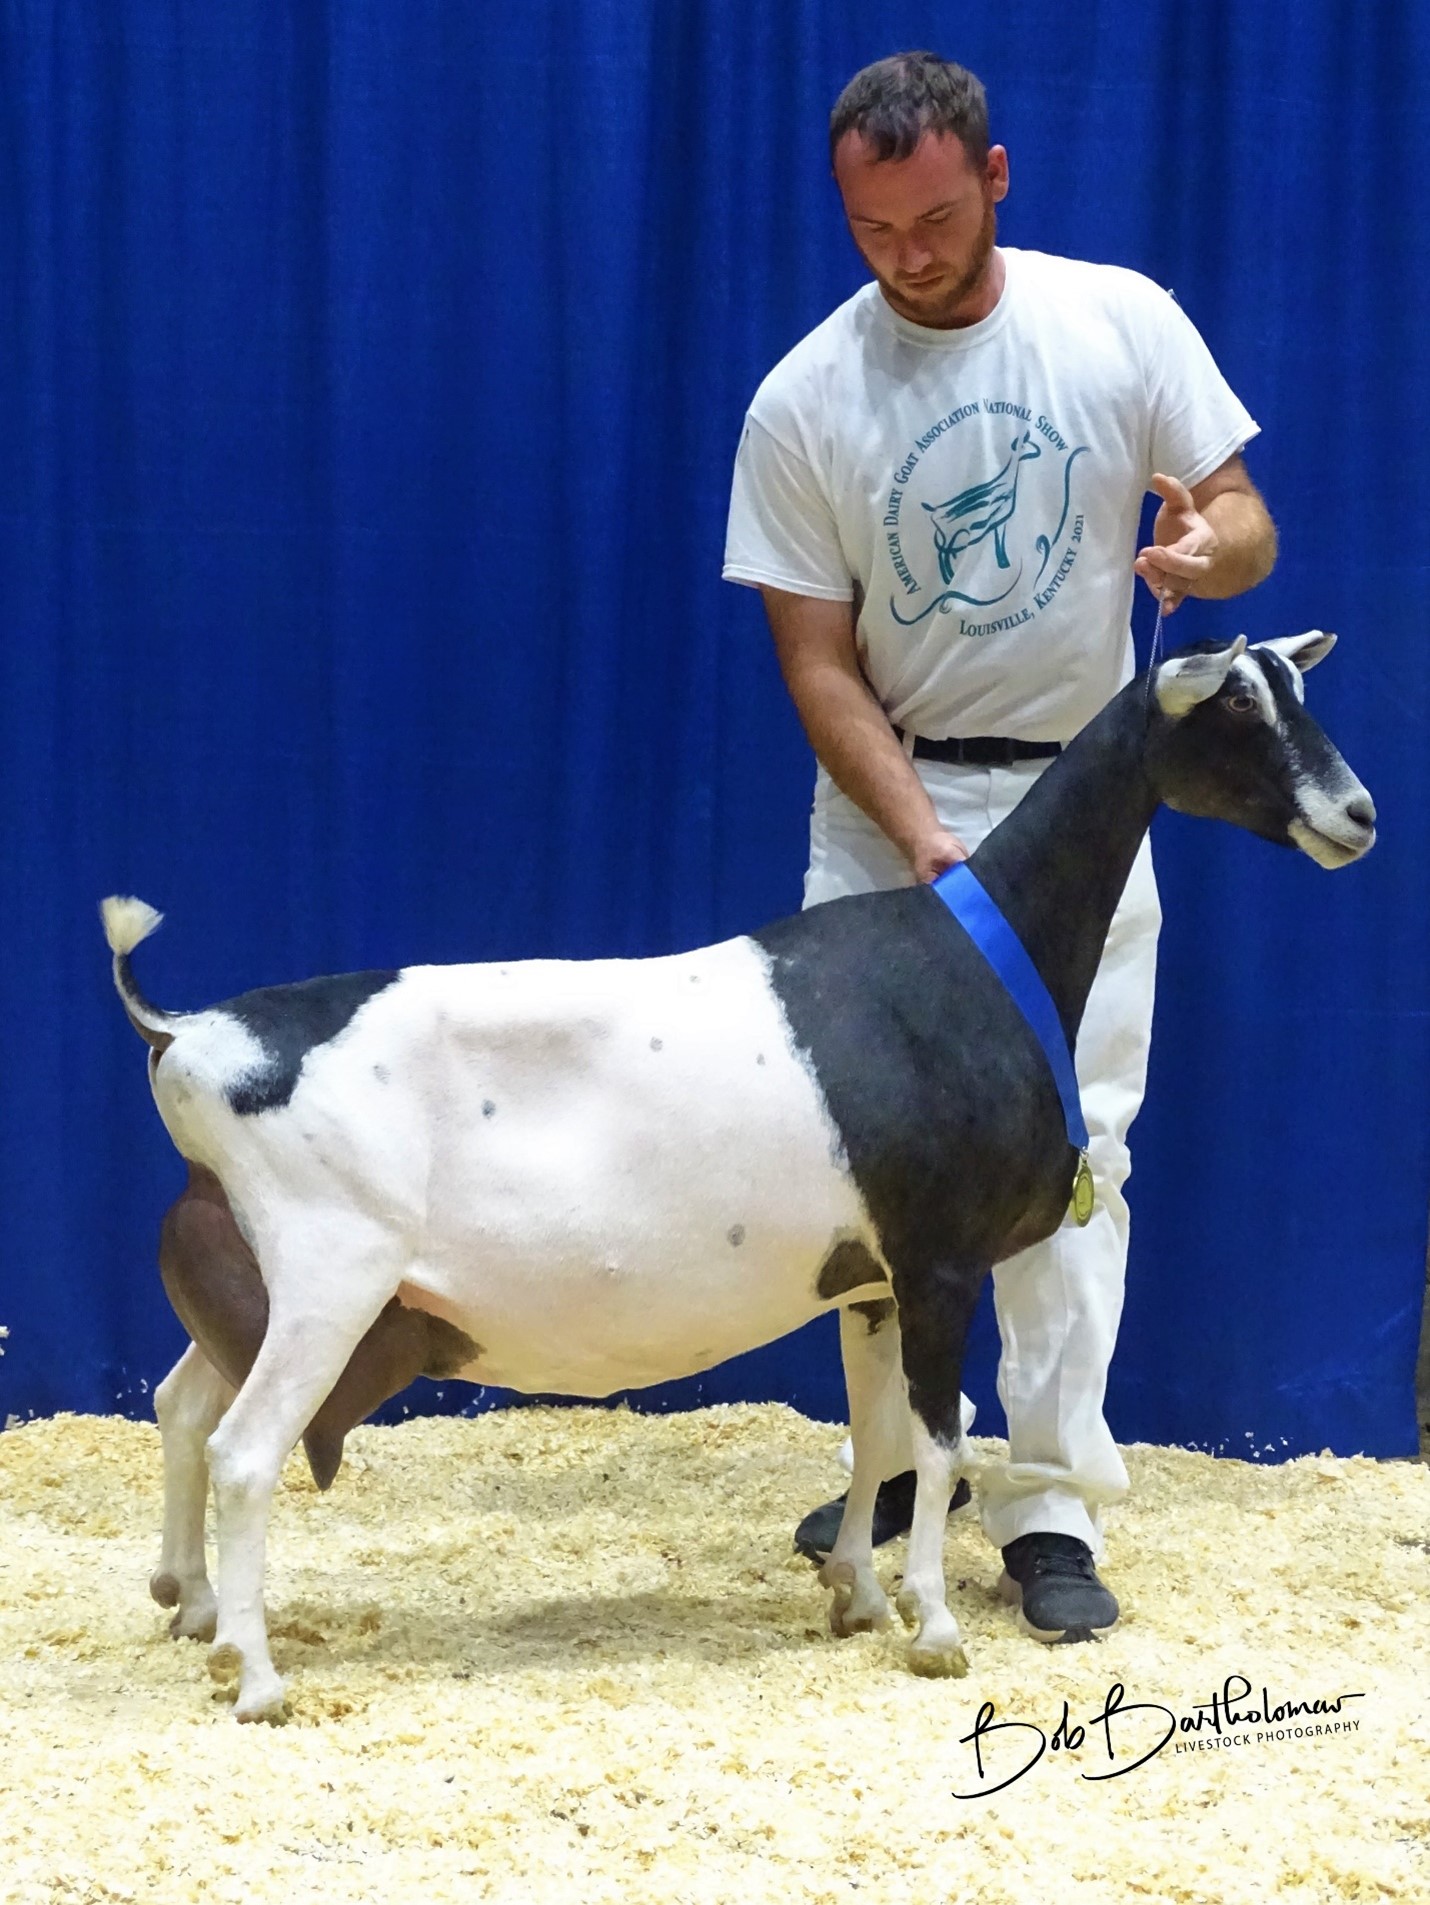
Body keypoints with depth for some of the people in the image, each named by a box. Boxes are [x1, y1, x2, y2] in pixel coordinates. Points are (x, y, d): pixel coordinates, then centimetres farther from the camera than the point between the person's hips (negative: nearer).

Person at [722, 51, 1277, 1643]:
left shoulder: (1121, 323, -6)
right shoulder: (802, 404, -9)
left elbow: (1248, 527, 0)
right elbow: (818, 659, -7)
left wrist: (1206, 544, -25)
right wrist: (927, 842, -18)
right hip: (887, 801, 0)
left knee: (1069, 1150, -4)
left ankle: (1051, 1506, 0)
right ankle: (906, 1453, 19)